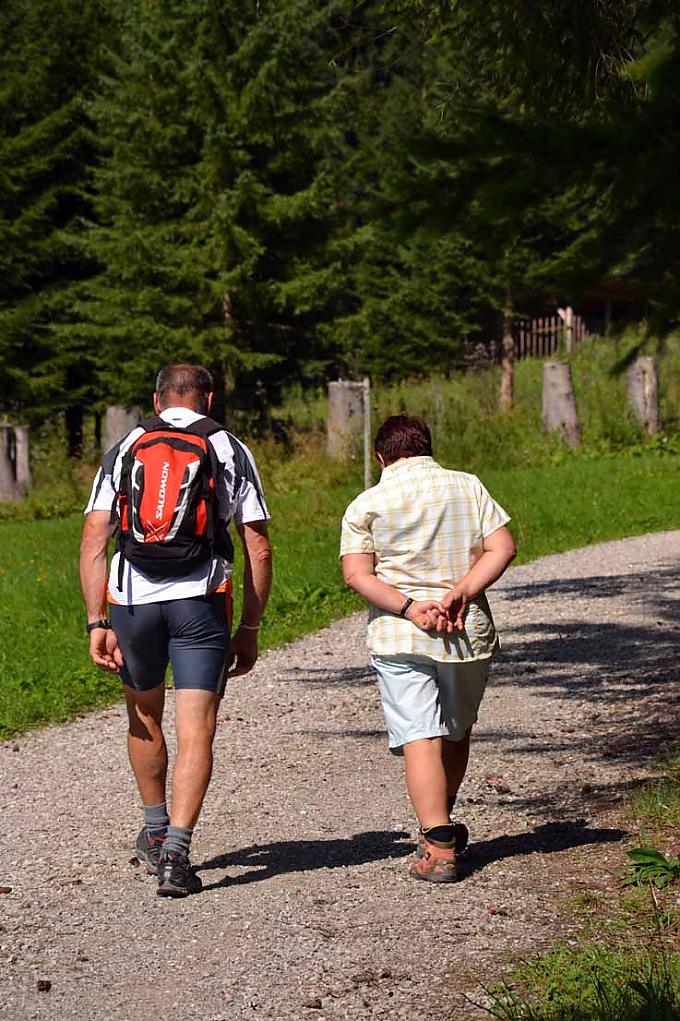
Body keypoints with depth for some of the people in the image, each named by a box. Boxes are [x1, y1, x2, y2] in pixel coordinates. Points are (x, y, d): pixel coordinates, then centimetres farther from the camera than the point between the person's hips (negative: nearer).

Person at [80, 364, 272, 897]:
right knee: (196, 732, -3)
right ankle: (176, 851, -17)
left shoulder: (125, 449, 13)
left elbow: (93, 543, 4)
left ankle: (156, 831, 35)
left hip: (131, 599, 2)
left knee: (144, 718, 23)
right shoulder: (230, 450, 9)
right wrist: (249, 629, 10)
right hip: (201, 602, -2)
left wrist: (98, 623, 4)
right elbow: (259, 550, 4)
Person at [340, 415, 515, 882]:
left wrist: (409, 606, -15)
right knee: (457, 731, 21)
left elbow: (356, 574, -10)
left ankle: (438, 848, -18)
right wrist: (460, 593, -10)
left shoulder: (367, 504, 1)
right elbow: (502, 548, -3)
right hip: (469, 632, 3)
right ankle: (441, 823, 36)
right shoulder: (469, 487, 7)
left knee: (420, 739, -7)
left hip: (400, 635, -3)